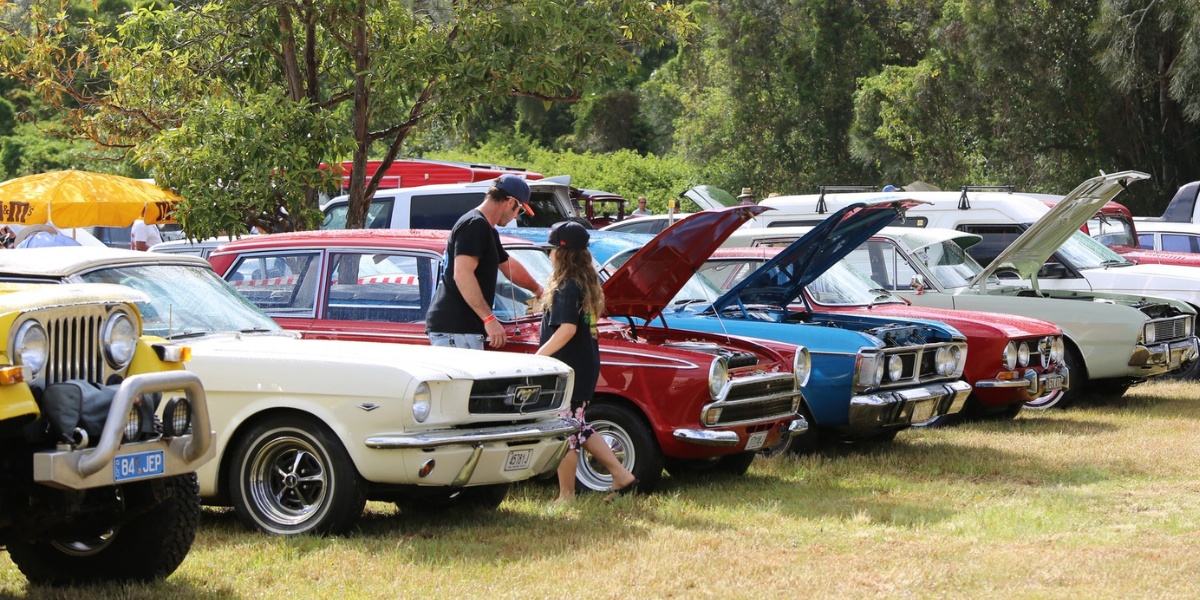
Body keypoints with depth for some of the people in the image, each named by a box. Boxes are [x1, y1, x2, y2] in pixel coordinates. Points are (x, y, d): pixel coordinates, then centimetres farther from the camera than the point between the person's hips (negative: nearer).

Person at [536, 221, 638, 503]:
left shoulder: (566, 288, -17)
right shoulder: (587, 283, 11)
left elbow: (567, 329, -27)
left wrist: (537, 356, -25)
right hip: (586, 366, 10)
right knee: (578, 428, 20)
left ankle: (566, 496, 6)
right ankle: (622, 475, 18)